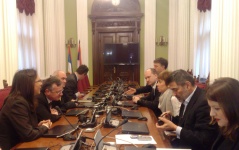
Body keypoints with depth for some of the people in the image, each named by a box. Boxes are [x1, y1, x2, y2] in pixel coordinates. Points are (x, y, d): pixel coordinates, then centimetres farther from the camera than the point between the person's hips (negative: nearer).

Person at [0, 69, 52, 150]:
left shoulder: (25, 99, 5)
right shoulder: (17, 103, -22)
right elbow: (28, 135, -24)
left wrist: (38, 125, -2)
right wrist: (44, 127, -8)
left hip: (19, 143, 8)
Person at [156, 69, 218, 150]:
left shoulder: (204, 102, -23)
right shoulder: (187, 99, 3)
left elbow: (203, 141, -23)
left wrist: (175, 128, -25)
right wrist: (171, 119, -1)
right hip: (182, 142, 8)